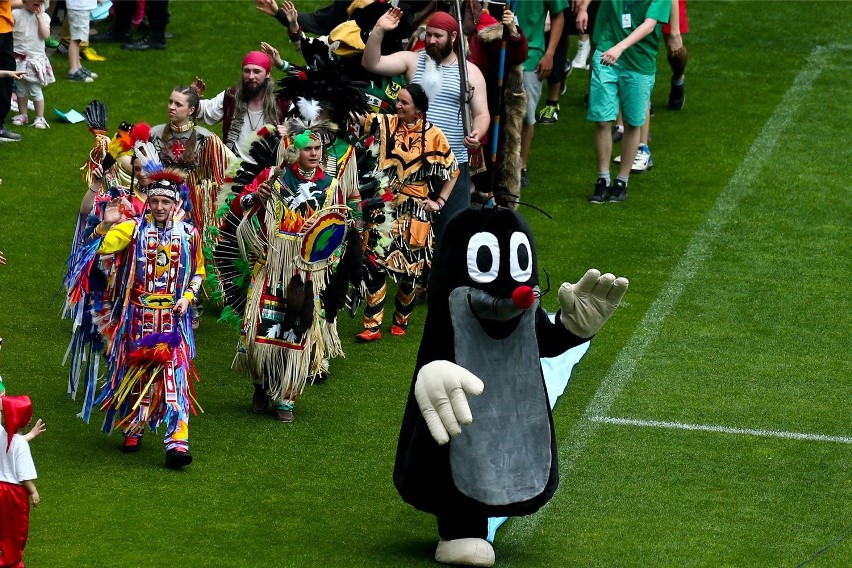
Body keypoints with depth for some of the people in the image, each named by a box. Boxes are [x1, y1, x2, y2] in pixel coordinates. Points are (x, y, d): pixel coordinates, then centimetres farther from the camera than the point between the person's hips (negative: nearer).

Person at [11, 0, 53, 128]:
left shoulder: (43, 17, -1)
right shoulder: (16, 14, -4)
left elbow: (45, 35, -14)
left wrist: (39, 17, -13)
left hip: (36, 59, -1)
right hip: (19, 58, 1)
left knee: (35, 90, -1)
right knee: (21, 89, 12)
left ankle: (40, 117, 9)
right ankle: (23, 115, 26)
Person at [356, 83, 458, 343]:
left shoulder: (433, 136, -4)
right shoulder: (387, 124, 0)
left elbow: (452, 172, 7)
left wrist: (439, 201, 1)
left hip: (415, 211, -1)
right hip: (384, 207, 1)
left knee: (410, 267, 6)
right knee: (374, 263, -7)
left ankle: (401, 320, 28)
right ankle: (372, 325, -1)